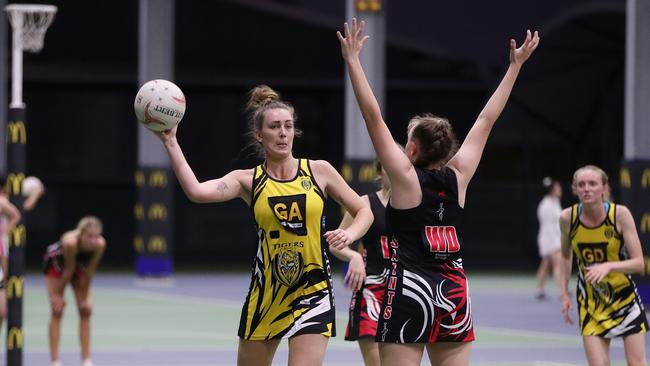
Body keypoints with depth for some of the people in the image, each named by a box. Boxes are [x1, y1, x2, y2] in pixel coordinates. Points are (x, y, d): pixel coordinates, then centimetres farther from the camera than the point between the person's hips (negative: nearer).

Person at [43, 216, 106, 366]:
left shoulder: (100, 244, -32)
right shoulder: (70, 242, -42)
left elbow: (90, 270, -19)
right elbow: (69, 270, -29)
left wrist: (85, 296, -11)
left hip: (79, 264, 4)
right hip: (56, 263, -4)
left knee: (85, 311, -2)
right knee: (57, 311, -8)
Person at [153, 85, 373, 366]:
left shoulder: (318, 171, 1)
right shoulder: (248, 180, -1)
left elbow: (363, 212, 8)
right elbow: (196, 191, -18)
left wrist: (350, 234, -13)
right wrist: (170, 143, -22)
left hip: (312, 293, -2)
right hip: (265, 292, 2)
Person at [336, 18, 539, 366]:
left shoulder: (406, 177, -5)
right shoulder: (458, 177, 6)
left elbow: (373, 117, -9)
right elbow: (486, 120, 12)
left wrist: (352, 59, -8)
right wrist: (515, 65, 18)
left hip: (410, 289, -5)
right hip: (453, 291, 5)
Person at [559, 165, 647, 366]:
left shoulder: (620, 214, -17)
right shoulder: (567, 218, -11)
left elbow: (638, 263, -17)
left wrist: (608, 267, -34)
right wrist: (564, 294, 1)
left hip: (624, 296, -1)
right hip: (590, 301, 1)